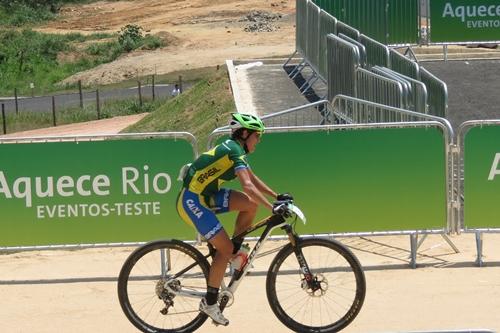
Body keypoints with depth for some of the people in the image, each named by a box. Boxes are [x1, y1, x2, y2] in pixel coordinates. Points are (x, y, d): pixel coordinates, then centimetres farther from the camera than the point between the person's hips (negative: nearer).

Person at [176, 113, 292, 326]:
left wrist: (277, 197, 14)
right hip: (192, 201, -9)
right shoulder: (234, 151, -19)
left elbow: (253, 179, 21)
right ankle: (209, 302, -2)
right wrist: (273, 209, -30)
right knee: (225, 248, -10)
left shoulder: (234, 148, 12)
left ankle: (235, 252, 10)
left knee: (251, 204, -1)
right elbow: (248, 186, -29)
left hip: (206, 196, 9)